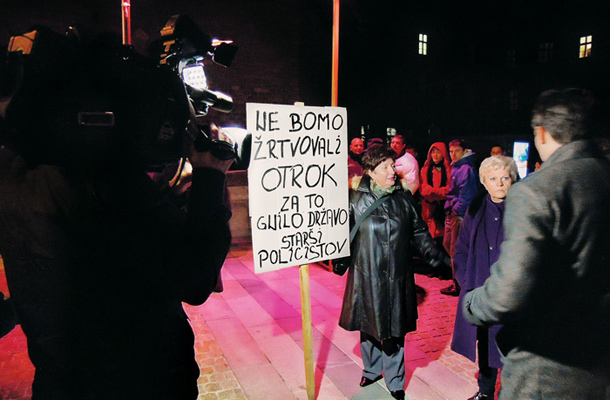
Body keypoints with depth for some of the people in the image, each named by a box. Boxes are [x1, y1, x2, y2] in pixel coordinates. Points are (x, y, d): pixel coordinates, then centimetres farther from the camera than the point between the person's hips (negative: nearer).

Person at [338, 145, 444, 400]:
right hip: (366, 275, -1)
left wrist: (435, 256, 3)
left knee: (394, 330, 8)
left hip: (397, 276, 1)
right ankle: (372, 370, 38)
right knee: (369, 325, 14)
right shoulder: (357, 198, -4)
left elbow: (419, 231, 11)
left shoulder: (403, 197, 2)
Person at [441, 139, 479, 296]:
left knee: (455, 250, -4)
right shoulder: (456, 168, 15)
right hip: (453, 214, 10)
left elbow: (467, 195, -21)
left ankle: (458, 286, 8)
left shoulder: (467, 169, -16)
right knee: (447, 244, 17)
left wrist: (456, 209, -16)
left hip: (461, 215, -10)